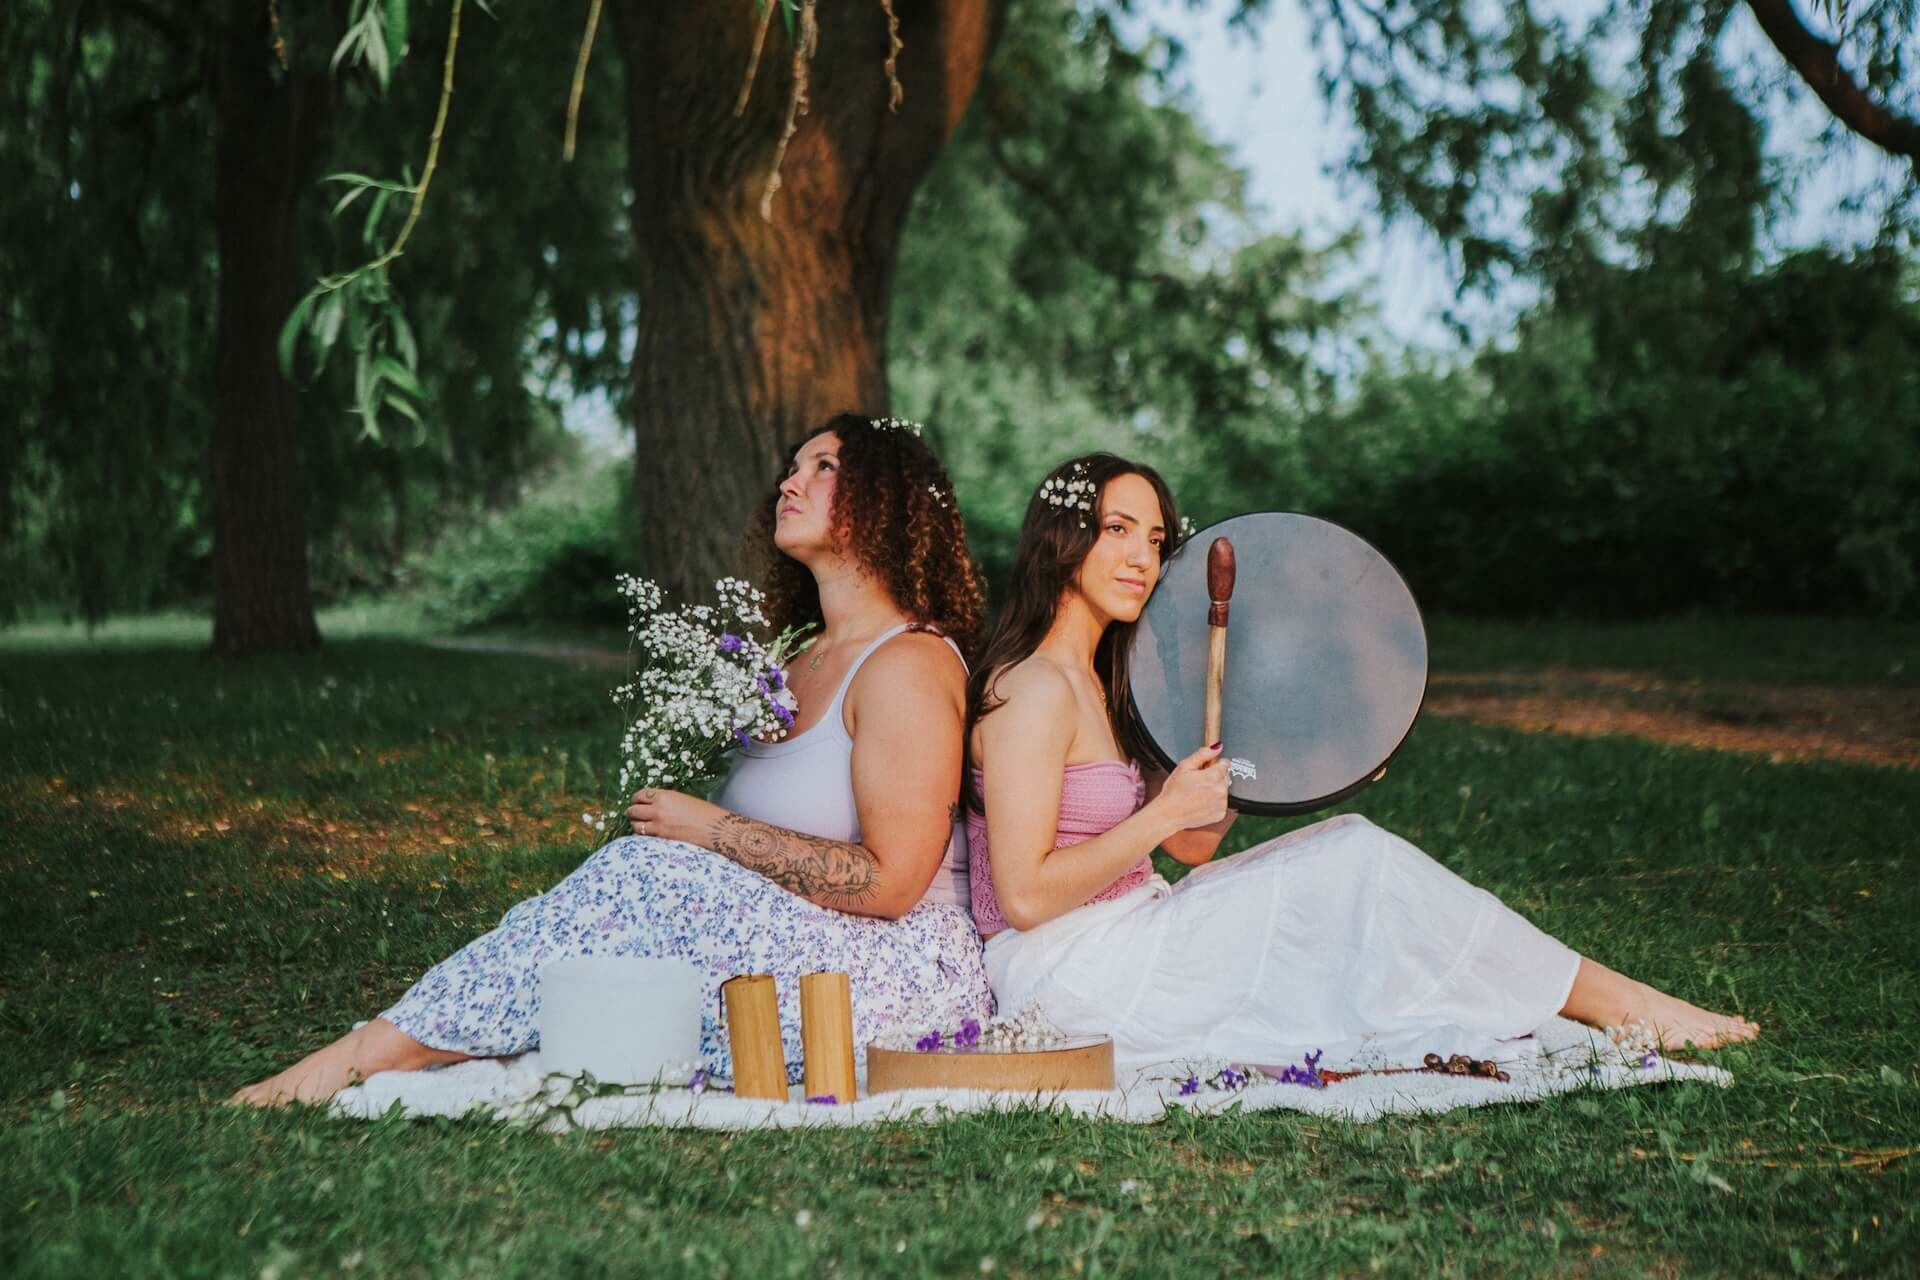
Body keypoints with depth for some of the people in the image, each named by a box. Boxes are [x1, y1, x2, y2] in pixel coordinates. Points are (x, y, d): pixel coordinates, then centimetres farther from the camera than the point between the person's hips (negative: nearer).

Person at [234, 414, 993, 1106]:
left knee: (641, 874, -23)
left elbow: (890, 882, -18)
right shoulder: (802, 665, 20)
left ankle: (373, 1051, -20)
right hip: (807, 958, 9)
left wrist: (711, 829, -13)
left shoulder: (906, 664, -10)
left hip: (899, 979, -9)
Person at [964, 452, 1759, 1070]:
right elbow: (1024, 896, -22)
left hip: (1114, 943, 10)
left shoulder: (1091, 681, 16)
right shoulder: (1037, 689, -16)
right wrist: (1166, 811, -19)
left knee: (1350, 849, 2)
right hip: (1065, 969, -10)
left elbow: (1195, 846, 17)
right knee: (1356, 867, -13)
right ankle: (1615, 1005, -3)